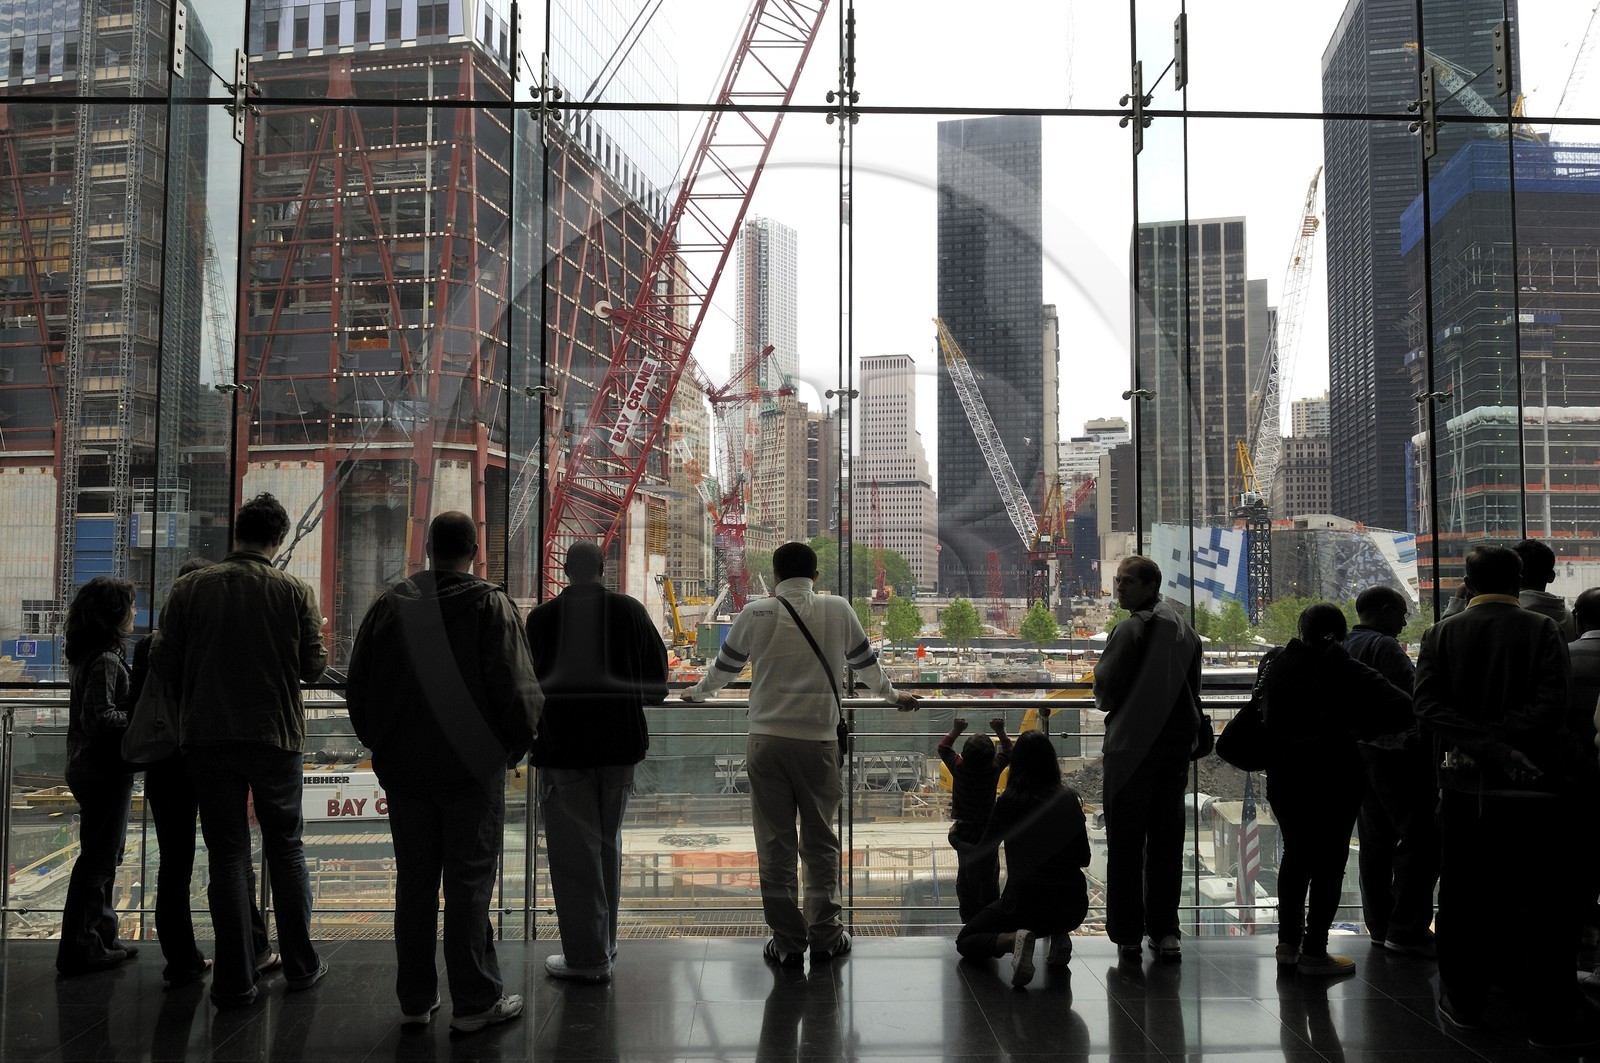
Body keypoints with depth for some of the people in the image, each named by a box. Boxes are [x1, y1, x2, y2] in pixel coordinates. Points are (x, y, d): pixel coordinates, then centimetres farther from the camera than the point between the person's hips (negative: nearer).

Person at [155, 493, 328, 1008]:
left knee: (227, 854, 7)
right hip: (275, 735, 0)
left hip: (207, 736, 1)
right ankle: (300, 965, 20)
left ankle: (235, 980, 8)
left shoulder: (189, 588, -3)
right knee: (286, 848, 13)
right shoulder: (295, 591, -5)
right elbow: (314, 666, -3)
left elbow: (165, 663, -1)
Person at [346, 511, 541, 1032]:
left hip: (403, 767, 4)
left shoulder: (390, 602, 4)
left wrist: (381, 742, 19)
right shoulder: (490, 604, -10)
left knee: (413, 880, 13)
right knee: (469, 881, 2)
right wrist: (515, 744, 1)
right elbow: (516, 689, -15)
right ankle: (475, 1002, 8)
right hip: (473, 765, -4)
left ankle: (415, 999, 21)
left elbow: (357, 685, 9)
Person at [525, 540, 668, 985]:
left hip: (563, 746, -3)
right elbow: (656, 679, 2)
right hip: (619, 744, 3)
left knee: (573, 853, 4)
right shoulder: (630, 611, -2)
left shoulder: (542, 617, -8)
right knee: (607, 844, 18)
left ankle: (587, 956, 7)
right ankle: (604, 941, 29)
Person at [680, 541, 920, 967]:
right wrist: (892, 695, 35)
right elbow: (865, 662, 17)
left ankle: (787, 941, 13)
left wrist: (697, 692, 36)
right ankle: (825, 936, 18)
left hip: (766, 740, 0)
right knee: (820, 841, 13)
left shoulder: (755, 614, 1)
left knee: (775, 844, 7)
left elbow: (724, 665, 15)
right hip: (819, 740, 0)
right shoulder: (837, 610, 2)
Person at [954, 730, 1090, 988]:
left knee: (965, 942, 17)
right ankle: (1060, 936, 12)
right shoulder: (1069, 798, 1)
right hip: (1073, 908, 3)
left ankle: (1013, 939, -13)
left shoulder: (1009, 801, -5)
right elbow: (1084, 859, 8)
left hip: (1025, 904, -3)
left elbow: (985, 852, 7)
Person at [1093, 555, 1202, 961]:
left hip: (1131, 746, -7)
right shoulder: (1185, 629, 10)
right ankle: (1165, 931, 15)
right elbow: (1193, 690, 15)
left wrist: (1106, 701, 10)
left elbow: (1105, 688, -12)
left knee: (1125, 842, 1)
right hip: (1176, 745, 7)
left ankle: (1127, 933, 4)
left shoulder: (1132, 628, -13)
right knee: (1167, 840, 11)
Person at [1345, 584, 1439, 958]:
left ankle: (1380, 926, 17)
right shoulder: (1384, 647, -13)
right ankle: (1407, 930, -7)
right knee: (1421, 841, -6)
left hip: (1361, 755, 10)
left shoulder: (1343, 647, 15)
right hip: (1398, 755, -10)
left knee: (1376, 842, 13)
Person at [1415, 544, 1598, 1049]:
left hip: (1462, 786, 2)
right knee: (1544, 900, 5)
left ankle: (1462, 1003, 22)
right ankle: (1551, 1017, 8)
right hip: (1530, 786, -2)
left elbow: (1428, 708, -9)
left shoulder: (1441, 634, 3)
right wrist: (1501, 746, -15)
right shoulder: (1543, 630, -2)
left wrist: (1483, 748, -14)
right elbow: (1551, 704, -16)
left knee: (1462, 897, 12)